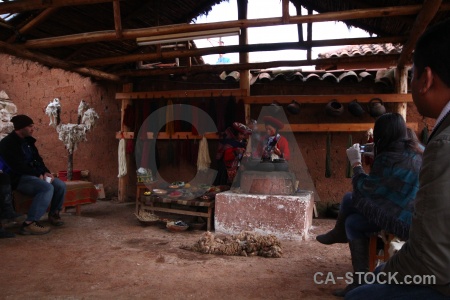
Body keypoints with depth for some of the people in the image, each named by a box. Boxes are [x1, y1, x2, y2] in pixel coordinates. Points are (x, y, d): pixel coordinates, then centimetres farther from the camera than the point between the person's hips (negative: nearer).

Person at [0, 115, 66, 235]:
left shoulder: (28, 140, 14)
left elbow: (37, 159, 15)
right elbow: (18, 166, -21)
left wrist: (46, 172, -4)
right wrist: (38, 175, -22)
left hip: (35, 174, 8)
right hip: (19, 178, -8)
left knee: (60, 185, -8)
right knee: (47, 188, -33)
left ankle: (53, 214, 12)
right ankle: (29, 223, -33)